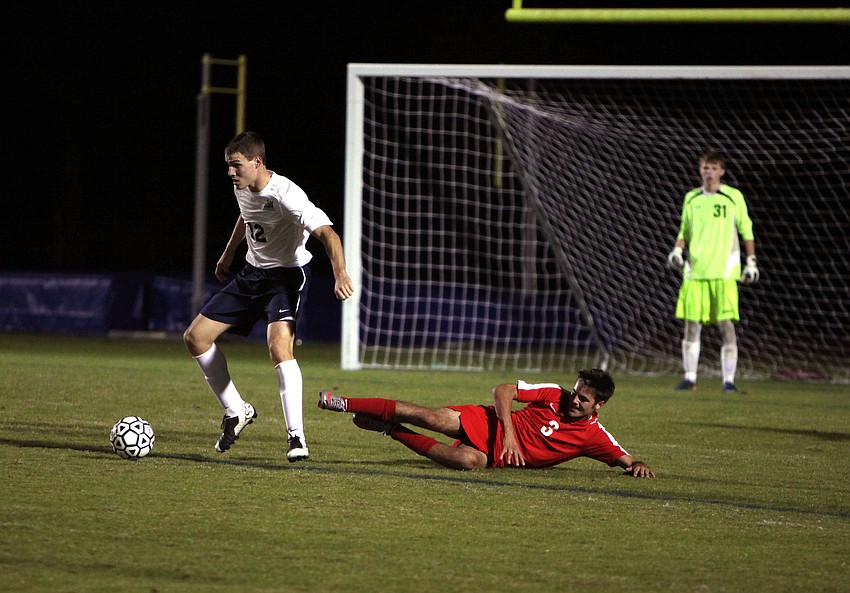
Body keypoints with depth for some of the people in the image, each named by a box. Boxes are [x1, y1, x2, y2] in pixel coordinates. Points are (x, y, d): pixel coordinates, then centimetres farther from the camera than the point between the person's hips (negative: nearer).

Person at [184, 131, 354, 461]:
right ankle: (236, 412, 18)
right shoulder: (242, 188, -2)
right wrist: (228, 255, 32)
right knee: (195, 337, 3)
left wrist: (340, 275, -51)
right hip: (252, 273, 8)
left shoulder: (285, 195, -27)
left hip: (287, 276, -8)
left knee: (279, 347, -32)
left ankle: (296, 437, -27)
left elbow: (326, 232, -37)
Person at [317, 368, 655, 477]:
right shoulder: (553, 395, -6)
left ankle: (396, 433, -12)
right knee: (434, 418, -22)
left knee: (471, 461, -34)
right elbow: (503, 390, -6)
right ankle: (346, 405, -12)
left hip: (500, 458, 0)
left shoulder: (593, 436, -5)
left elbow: (625, 459, -1)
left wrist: (637, 466, -26)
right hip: (492, 425, 0)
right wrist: (509, 432, -19)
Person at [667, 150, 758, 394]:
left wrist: (751, 262, 2)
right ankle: (689, 378, 10)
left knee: (726, 324, -8)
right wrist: (677, 250, 2)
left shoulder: (734, 197, 2)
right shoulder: (691, 198, 11)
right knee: (692, 324, 1)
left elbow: (746, 230, 6)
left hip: (724, 271, -3)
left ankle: (729, 380, -4)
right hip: (695, 270, 3)